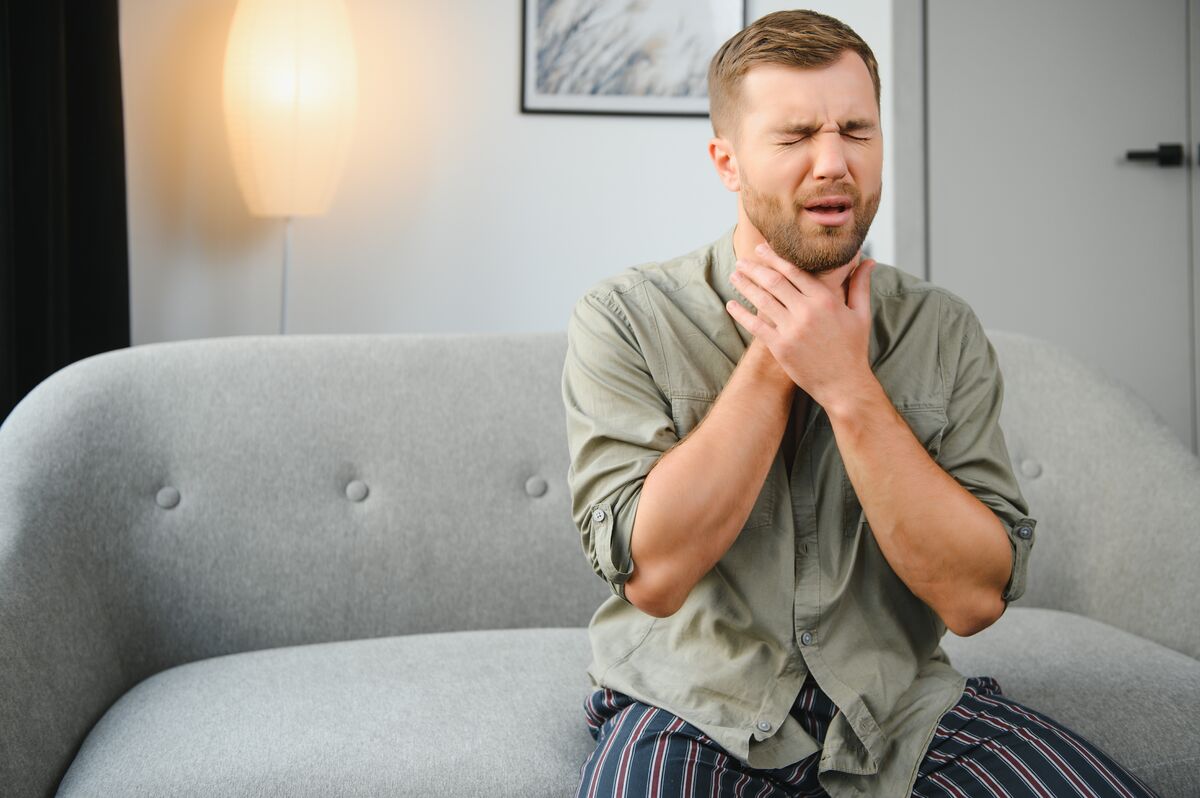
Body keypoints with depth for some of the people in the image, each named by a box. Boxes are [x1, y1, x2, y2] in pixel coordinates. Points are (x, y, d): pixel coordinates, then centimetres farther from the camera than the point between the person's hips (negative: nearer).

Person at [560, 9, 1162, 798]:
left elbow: (975, 597, -10)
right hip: (696, 707, -2)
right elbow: (651, 574, -17)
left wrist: (848, 386, -19)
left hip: (900, 699, 3)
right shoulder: (624, 319, -8)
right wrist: (774, 355, -17)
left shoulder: (945, 331, -1)